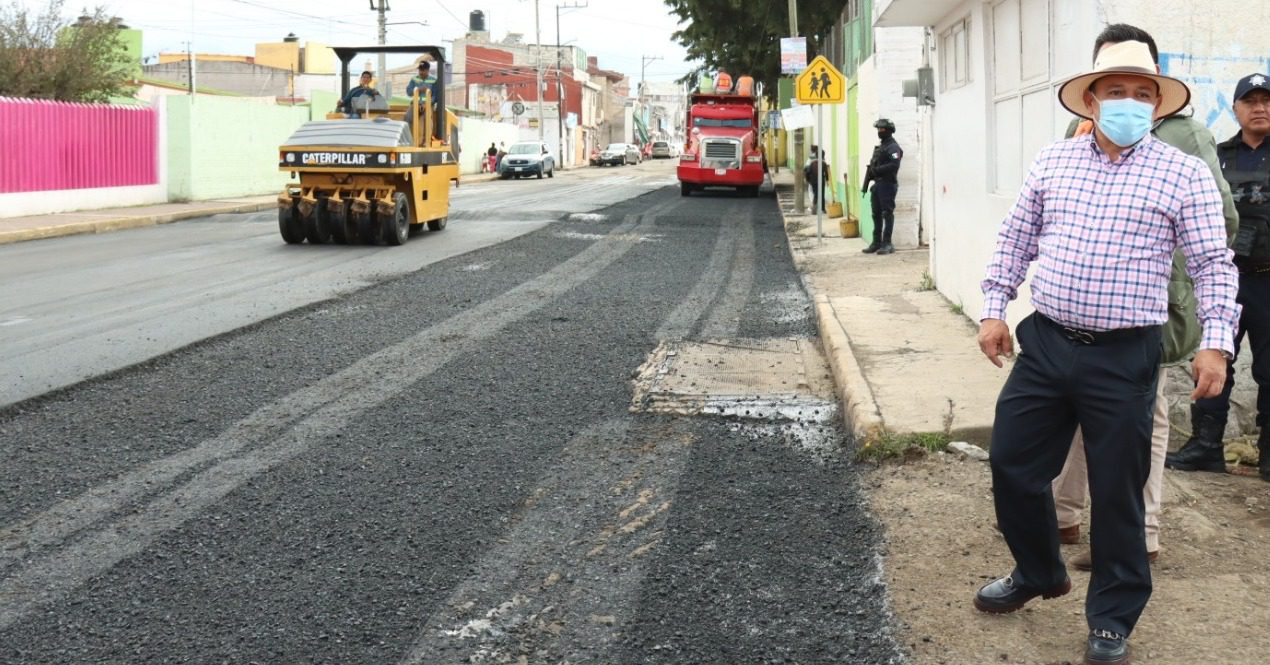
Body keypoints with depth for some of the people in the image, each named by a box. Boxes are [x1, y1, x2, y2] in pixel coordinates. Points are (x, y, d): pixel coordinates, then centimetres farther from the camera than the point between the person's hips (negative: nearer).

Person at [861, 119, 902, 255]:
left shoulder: (893, 147, -10)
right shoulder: (880, 146, 20)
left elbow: (894, 165, -23)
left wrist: (877, 170, -21)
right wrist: (865, 185, 18)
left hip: (887, 184, -10)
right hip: (877, 184, 10)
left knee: (887, 214, -8)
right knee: (876, 214, 11)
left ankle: (887, 244, -7)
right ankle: (876, 242, 17)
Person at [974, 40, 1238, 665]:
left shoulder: (1184, 174, -3)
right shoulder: (1051, 162, 7)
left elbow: (1213, 264, -4)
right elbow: (1015, 240, 15)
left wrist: (1215, 341, -13)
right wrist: (993, 308, 9)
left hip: (1124, 357, -4)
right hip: (1045, 344, 4)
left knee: (1116, 489, 5)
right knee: (1011, 463, 10)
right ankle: (1038, 572, 36)